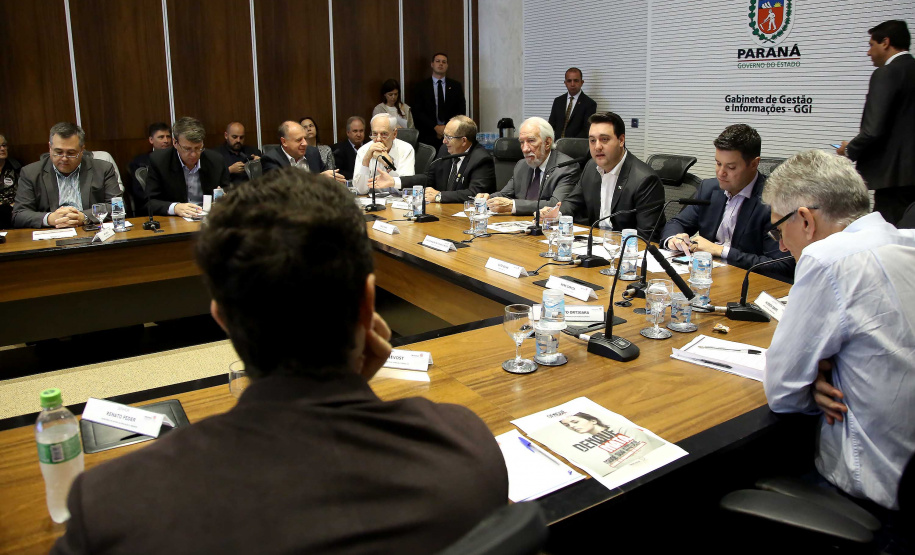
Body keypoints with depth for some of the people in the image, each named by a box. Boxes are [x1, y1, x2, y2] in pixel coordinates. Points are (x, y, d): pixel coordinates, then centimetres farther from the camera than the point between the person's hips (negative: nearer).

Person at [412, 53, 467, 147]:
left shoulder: (456, 86, 11)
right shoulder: (421, 86, 7)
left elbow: (462, 110, 6)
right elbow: (418, 112, 0)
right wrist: (435, 127, -10)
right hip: (428, 136, -1)